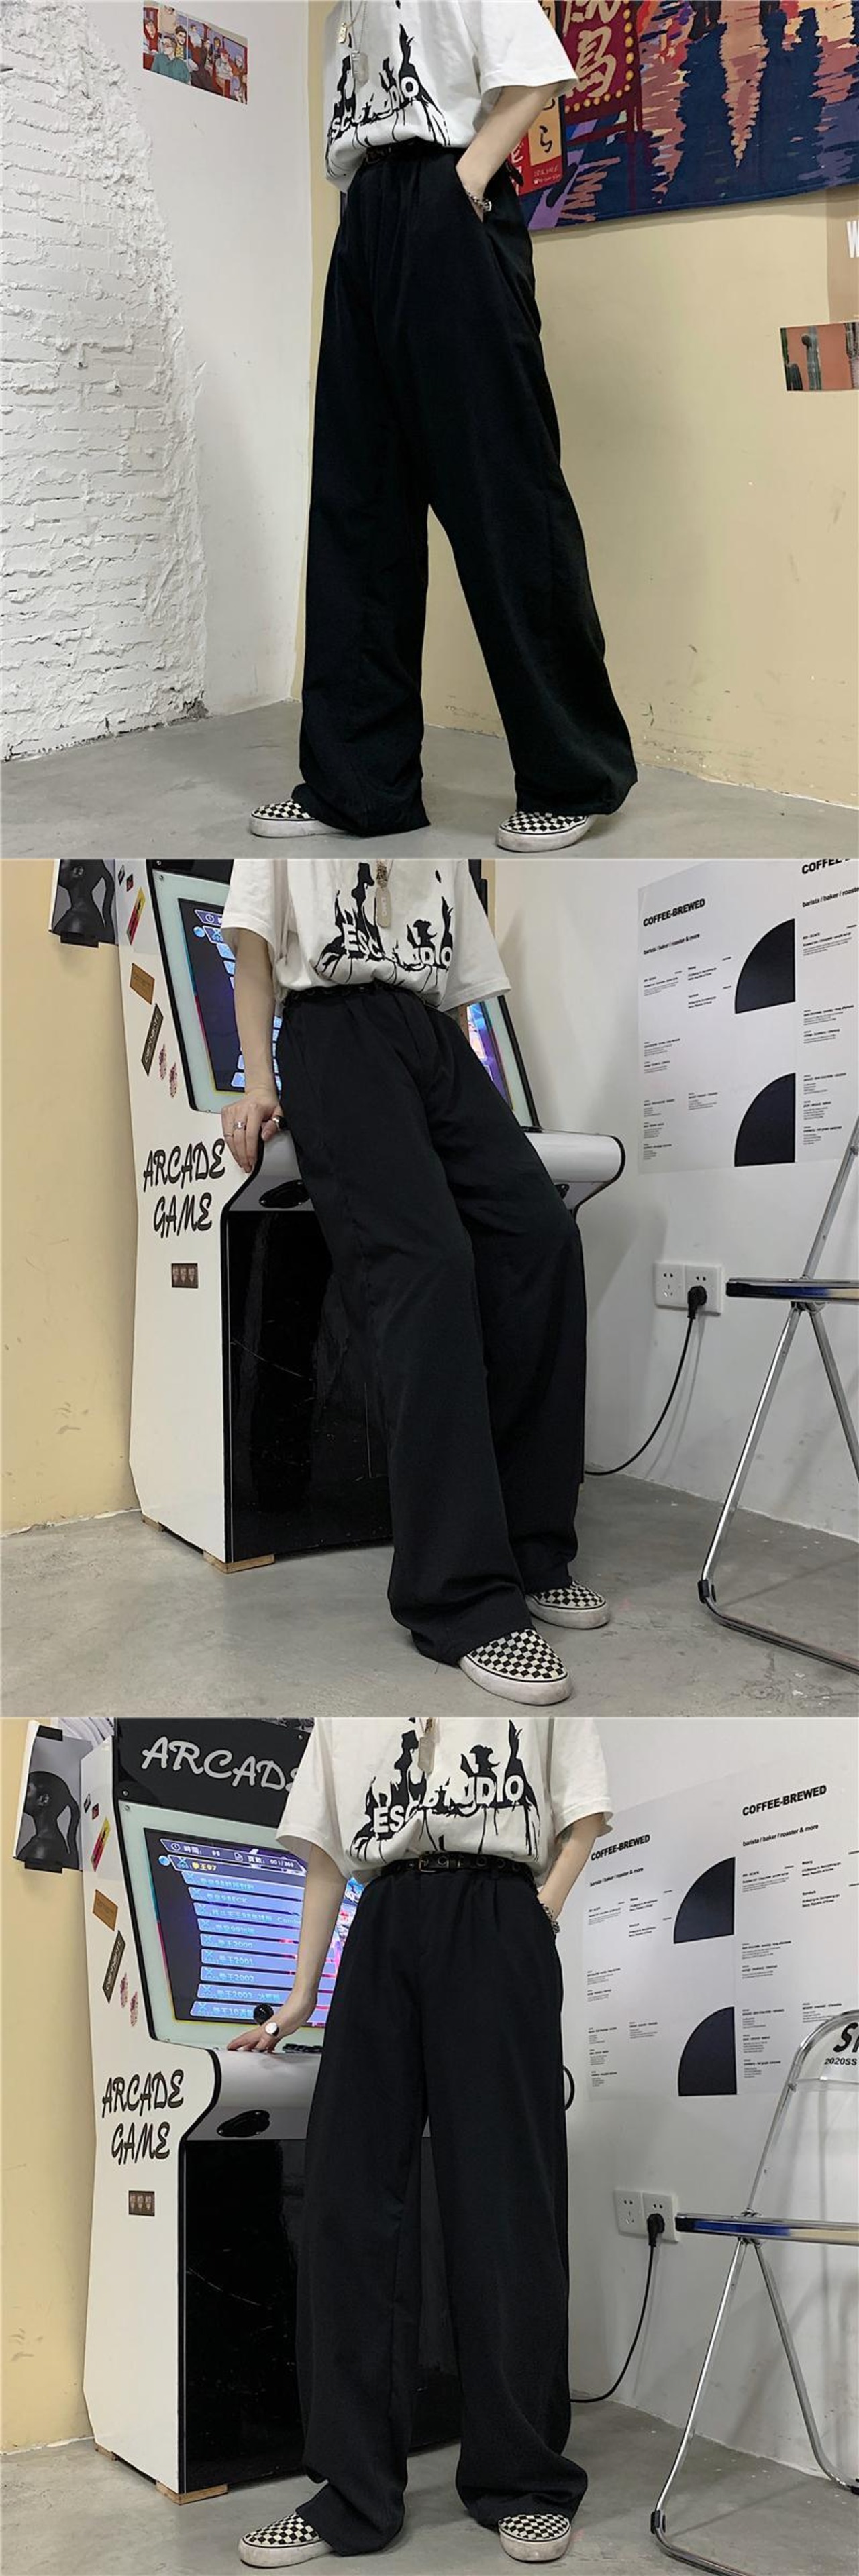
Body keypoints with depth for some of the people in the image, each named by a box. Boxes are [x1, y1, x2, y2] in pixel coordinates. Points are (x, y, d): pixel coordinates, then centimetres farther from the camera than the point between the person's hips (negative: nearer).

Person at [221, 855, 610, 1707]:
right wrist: (258, 1084, -6)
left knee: (541, 1232, -20)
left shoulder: (442, 855, 26)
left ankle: (530, 1549, -16)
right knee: (425, 1255, -24)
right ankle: (464, 1600, -32)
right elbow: (254, 955, 8)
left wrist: (485, 1118, 8)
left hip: (436, 1042, 5)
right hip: (333, 1031, -5)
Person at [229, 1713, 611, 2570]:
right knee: (351, 2198, -5)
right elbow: (325, 1856, 18)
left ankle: (524, 2481, 2)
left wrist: (543, 1915, -2)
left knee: (504, 2199, -6)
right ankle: (355, 2490, -3)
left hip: (496, 1925, -3)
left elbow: (584, 1818, 12)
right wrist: (302, 1994, 12)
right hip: (383, 1929, 3)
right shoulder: (346, 1713, 20)